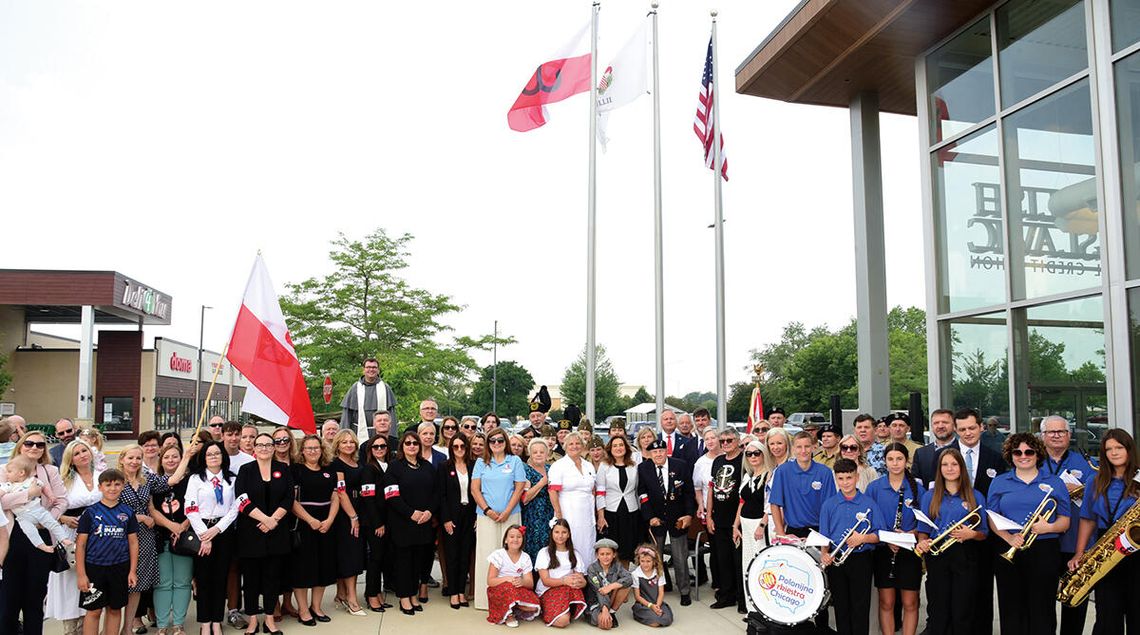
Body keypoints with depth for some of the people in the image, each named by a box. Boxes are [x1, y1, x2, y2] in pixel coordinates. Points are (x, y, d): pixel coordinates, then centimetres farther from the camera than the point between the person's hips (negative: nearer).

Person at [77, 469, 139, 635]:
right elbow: (80, 544, -3)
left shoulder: (127, 512, 3)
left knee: (115, 609, 10)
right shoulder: (91, 512, -3)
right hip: (94, 567, -2)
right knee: (94, 611, 3)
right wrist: (81, 574, -7)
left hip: (120, 568, 2)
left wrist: (132, 571, 2)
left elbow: (133, 542, 7)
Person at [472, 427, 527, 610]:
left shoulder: (515, 461, 6)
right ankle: (485, 598, 5)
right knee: (486, 554, -1)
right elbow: (475, 489, 5)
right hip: (486, 515, 1)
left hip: (510, 515, -1)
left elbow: (519, 488, 1)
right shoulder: (481, 462, 9)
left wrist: (506, 512, -7)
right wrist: (487, 510, -6)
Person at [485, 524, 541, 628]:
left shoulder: (525, 558, 4)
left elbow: (530, 583, -2)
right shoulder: (498, 555, -6)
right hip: (498, 590, -3)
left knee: (534, 606, -26)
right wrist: (507, 578, -28)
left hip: (520, 591, 3)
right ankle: (509, 615, -11)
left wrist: (522, 581, -27)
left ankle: (512, 609, 2)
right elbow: (490, 581, -12)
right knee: (510, 588, -38)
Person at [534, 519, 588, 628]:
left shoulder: (574, 553, 16)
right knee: (562, 621, -32)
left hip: (570, 591, 3)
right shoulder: (544, 553, 5)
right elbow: (545, 581, -6)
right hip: (547, 591, -3)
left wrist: (581, 582, -21)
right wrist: (564, 580, -25)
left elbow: (582, 580, 6)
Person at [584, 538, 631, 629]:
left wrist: (611, 586, -31)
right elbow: (599, 591, -22)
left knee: (625, 585, -20)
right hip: (595, 603, -4)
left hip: (611, 601, 4)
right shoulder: (592, 568, -13)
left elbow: (629, 579, -22)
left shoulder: (617, 567, -3)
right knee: (606, 625, -32)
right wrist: (605, 609, -34)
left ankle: (612, 612, -7)